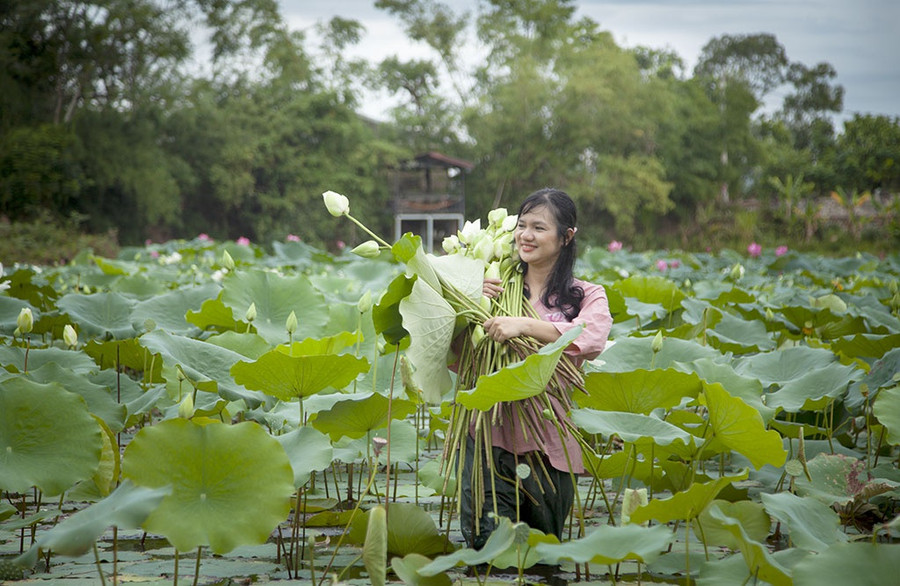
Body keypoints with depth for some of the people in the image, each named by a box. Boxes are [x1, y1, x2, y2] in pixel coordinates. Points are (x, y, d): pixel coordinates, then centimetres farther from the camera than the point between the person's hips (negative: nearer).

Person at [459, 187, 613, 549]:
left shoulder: (587, 297, 5)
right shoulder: (498, 289, 10)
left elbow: (592, 338, -19)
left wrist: (524, 325, -26)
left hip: (548, 441, 0)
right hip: (490, 434, 0)